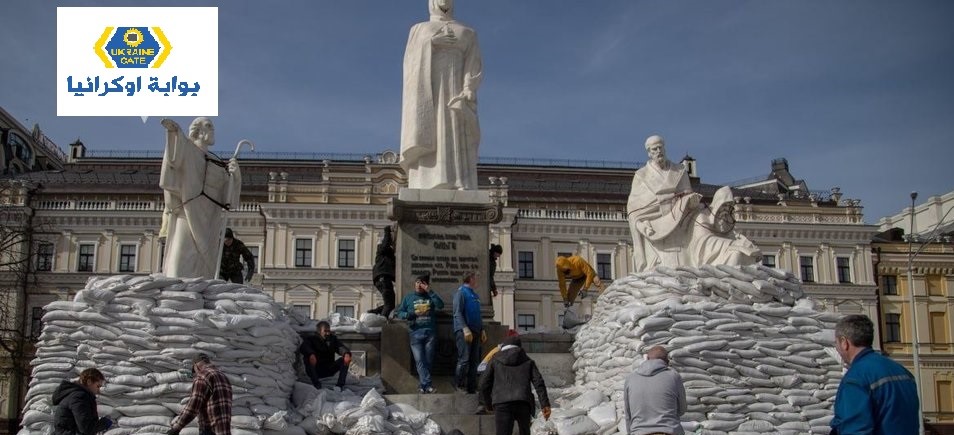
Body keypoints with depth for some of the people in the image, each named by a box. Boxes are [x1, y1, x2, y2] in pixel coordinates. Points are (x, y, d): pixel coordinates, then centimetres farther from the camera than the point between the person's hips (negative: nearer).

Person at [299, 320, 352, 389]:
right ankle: (317, 384, -32)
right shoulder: (311, 339, -3)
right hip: (316, 370, -3)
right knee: (307, 358, -30)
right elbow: (302, 347, -24)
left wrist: (346, 353, -34)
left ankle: (340, 385, -23)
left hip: (329, 370, 3)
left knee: (345, 359, -16)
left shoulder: (333, 339, 9)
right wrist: (311, 354, -46)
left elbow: (341, 347, -9)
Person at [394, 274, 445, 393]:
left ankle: (422, 385, 11)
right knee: (420, 360, -10)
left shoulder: (430, 297, 12)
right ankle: (427, 385, -14)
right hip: (415, 333, -1)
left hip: (430, 333, 1)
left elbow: (440, 305, -5)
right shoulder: (408, 298, 13)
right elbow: (399, 312, 11)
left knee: (428, 361, 2)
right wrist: (411, 314, -8)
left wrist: (430, 291, -9)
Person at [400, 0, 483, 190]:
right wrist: (431, 42, -9)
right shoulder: (418, 30, 20)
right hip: (428, 94, 0)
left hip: (456, 94, 0)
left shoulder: (468, 34, 20)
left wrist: (469, 88, -13)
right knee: (427, 151, -15)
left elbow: (474, 66, 4)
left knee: (458, 151, -15)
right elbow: (411, 61, 6)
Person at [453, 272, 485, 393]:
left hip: (475, 331, 8)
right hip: (464, 332, -8)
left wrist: (482, 330, 16)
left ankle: (472, 387, 11)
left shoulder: (475, 295, 21)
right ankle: (459, 385, -6)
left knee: (474, 360, 7)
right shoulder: (461, 292, -4)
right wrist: (465, 329, -22)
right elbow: (457, 313, -13)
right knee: (464, 359, -13)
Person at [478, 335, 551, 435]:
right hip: (523, 404, 2)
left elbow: (484, 384, 15)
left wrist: (489, 403, 30)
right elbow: (538, 382, 7)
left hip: (502, 405, -1)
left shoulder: (495, 361, 22)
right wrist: (545, 404, 0)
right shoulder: (528, 361, 23)